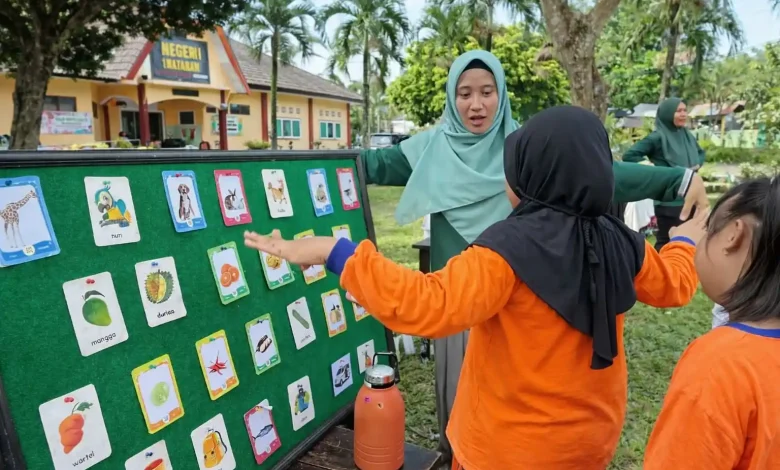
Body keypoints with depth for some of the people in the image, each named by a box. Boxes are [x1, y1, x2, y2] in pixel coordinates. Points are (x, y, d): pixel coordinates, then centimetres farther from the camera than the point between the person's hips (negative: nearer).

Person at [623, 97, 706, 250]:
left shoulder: (687, 135, 9)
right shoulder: (658, 137, -12)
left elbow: (701, 153, 28)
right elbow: (629, 156, -18)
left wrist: (697, 165, 7)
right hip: (669, 202, -7)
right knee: (667, 243, 0)